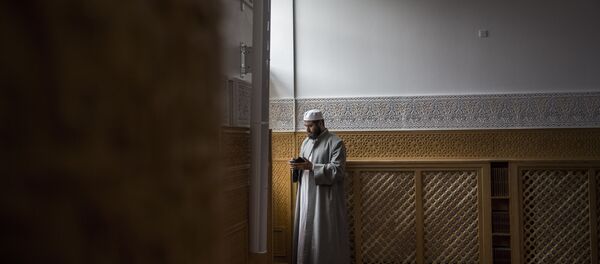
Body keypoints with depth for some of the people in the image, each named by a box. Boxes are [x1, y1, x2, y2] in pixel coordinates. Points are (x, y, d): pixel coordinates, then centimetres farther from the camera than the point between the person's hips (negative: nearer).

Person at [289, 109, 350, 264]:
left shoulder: (335, 143, -9)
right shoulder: (306, 142, 14)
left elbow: (338, 170, -17)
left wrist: (311, 167, -23)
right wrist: (297, 166, -4)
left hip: (325, 198, -6)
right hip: (307, 196, 7)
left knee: (325, 234, -2)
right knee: (306, 232, 9)